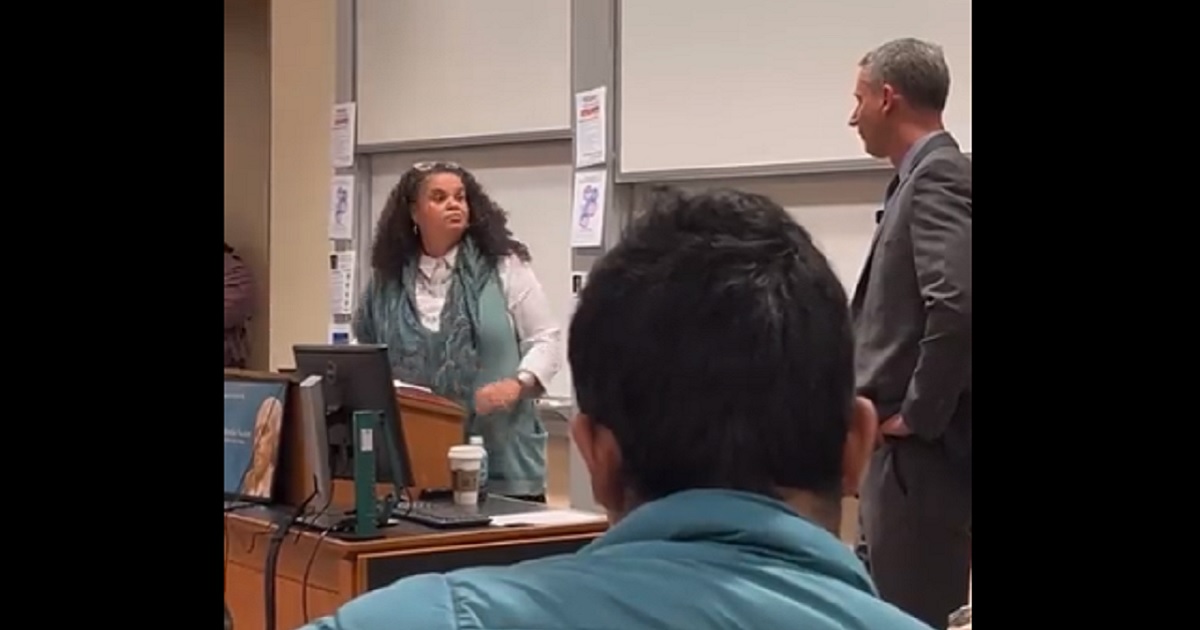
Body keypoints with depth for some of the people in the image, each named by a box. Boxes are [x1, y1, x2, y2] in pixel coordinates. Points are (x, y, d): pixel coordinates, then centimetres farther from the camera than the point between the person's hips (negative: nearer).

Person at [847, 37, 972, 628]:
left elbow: (957, 305, -28)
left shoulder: (937, 179, -14)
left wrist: (917, 416, -19)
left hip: (920, 450, -10)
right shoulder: (927, 177, 15)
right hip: (908, 448, 10)